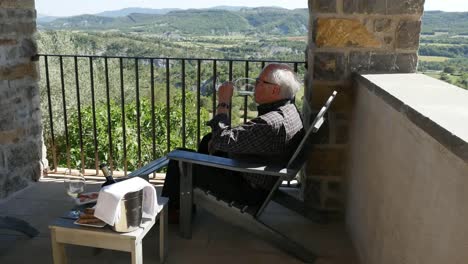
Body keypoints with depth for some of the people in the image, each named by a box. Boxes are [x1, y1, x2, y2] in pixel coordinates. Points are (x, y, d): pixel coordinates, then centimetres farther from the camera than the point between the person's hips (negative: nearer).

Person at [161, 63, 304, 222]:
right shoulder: (288, 109, 0)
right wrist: (218, 139, 1)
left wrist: (223, 103, -20)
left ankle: (169, 210, 20)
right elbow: (246, 136, 14)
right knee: (208, 139, 23)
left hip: (250, 190, -10)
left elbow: (222, 139, -31)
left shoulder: (272, 123, -33)